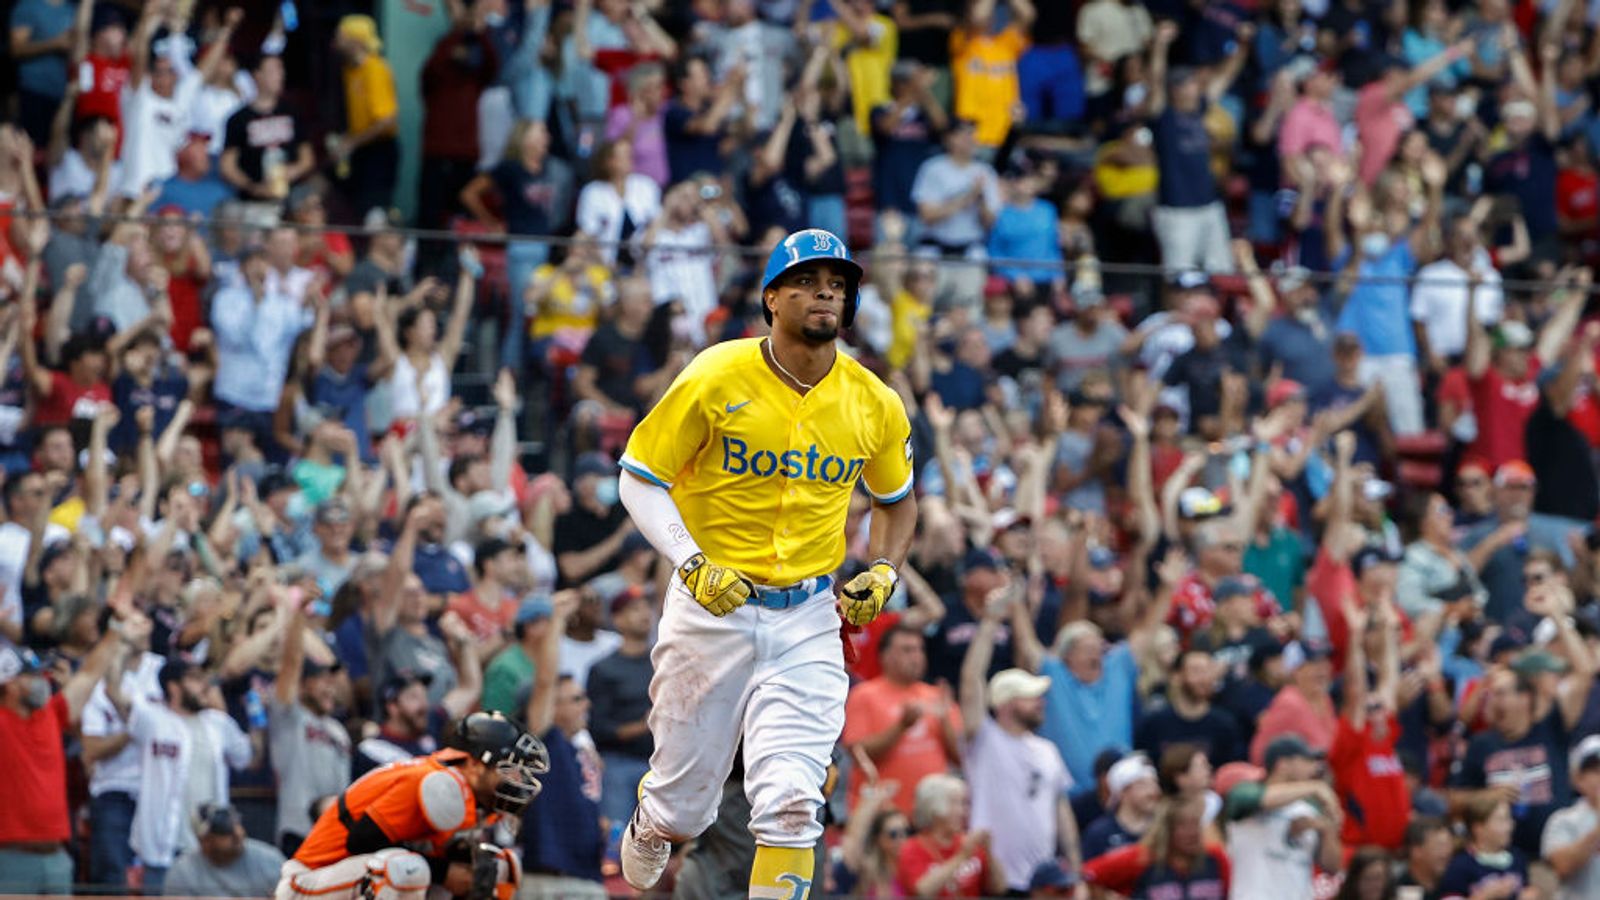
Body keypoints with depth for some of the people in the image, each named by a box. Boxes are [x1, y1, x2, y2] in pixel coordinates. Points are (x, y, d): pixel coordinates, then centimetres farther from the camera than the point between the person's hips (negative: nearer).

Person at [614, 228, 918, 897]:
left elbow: (896, 501, 19)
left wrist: (883, 572, 2)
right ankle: (647, 831, 46)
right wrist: (691, 565, -20)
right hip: (709, 610, -1)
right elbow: (641, 479, -6)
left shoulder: (875, 405, 0)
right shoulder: (715, 379, -10)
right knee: (683, 804, 10)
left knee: (791, 803, -16)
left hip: (807, 622, 1)